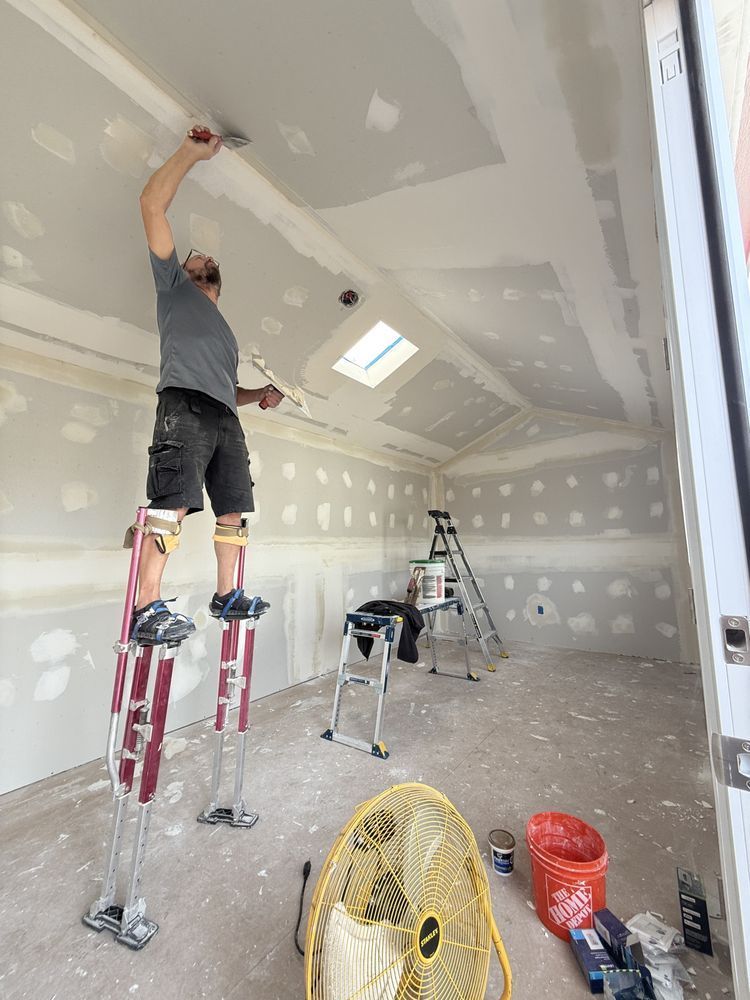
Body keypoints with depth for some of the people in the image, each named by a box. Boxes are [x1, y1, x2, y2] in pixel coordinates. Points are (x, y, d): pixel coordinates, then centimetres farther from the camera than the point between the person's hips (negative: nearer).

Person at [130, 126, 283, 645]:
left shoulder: (224, 329, 37)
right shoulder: (174, 285, 22)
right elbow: (153, 204, 13)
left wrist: (261, 394, 17)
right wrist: (191, 153, 18)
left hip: (225, 417, 7)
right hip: (185, 407, -7)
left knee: (233, 509, 1)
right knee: (172, 505, -19)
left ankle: (226, 595, 10)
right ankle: (147, 610, -18)